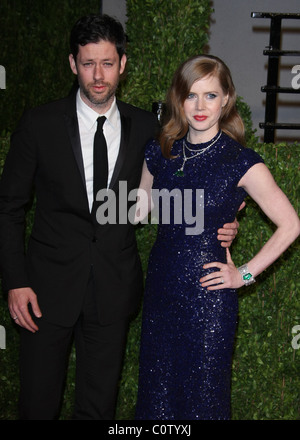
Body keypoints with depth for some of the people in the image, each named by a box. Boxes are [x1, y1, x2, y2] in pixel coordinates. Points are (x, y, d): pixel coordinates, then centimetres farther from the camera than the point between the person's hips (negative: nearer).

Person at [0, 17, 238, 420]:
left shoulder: (145, 128, 1)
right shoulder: (40, 124, -5)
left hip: (113, 291, 2)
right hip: (49, 286, -1)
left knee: (98, 405, 14)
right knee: (38, 404, 9)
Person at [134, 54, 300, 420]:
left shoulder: (242, 163, -11)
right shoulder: (160, 152, 3)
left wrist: (245, 274, -7)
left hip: (207, 293, -4)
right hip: (161, 286, 5)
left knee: (202, 393, 9)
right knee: (156, 389, 15)